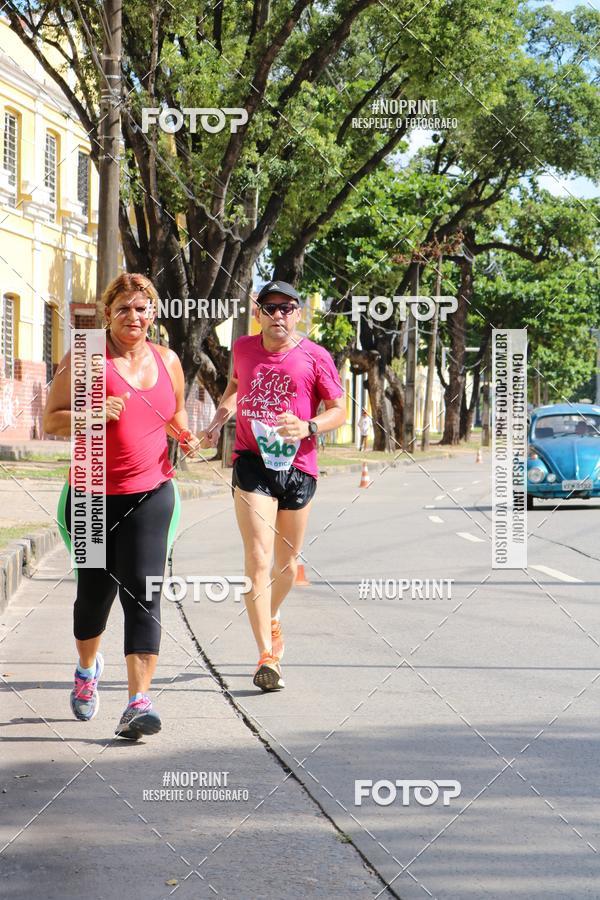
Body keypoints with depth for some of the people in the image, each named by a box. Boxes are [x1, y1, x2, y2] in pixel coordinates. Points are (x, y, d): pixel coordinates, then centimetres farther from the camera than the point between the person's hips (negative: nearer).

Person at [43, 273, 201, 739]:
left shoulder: (167, 360, 8)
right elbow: (51, 420, -4)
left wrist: (185, 435, 3)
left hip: (151, 495, 2)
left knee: (144, 594, -11)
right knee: (95, 592, 10)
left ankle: (139, 702, -14)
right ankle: (88, 667, 42)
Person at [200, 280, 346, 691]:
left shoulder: (315, 357, -4)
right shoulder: (244, 348, 5)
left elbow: (340, 409, 0)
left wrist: (307, 427, -19)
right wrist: (218, 420, 10)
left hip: (299, 468, 0)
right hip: (252, 462, 0)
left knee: (287, 562, 14)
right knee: (258, 558, -15)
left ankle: (272, 617, 47)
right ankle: (267, 655, -16)